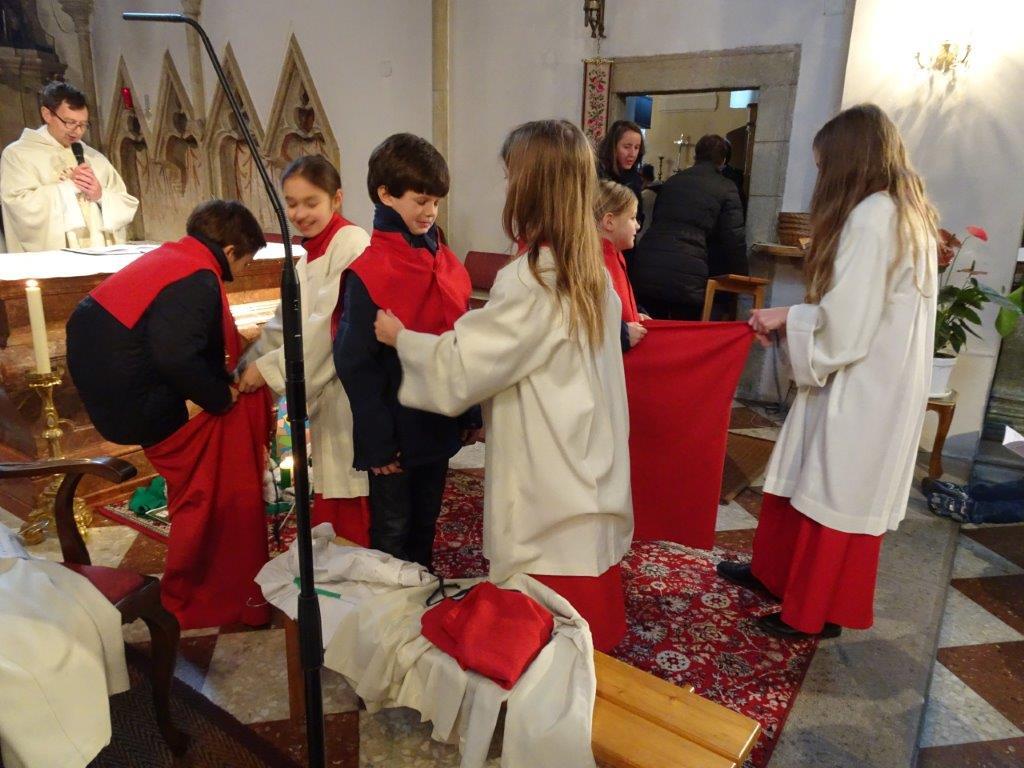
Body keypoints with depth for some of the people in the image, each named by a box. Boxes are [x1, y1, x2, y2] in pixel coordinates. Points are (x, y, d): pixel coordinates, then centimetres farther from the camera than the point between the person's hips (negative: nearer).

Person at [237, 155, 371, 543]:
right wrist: (246, 367, 8)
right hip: (327, 394, 9)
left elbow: (329, 325, -19)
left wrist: (270, 367, -14)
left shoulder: (351, 243, -12)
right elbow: (284, 326, 18)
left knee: (354, 513, -2)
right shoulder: (309, 258, 18)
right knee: (330, 505, 18)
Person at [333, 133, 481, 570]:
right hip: (396, 432, -6)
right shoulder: (368, 274, -16)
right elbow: (357, 366, -16)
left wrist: (471, 413, 7)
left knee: (425, 524, 22)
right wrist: (377, 443, -15)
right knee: (392, 532, 12)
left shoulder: (446, 264, 3)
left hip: (439, 426, 6)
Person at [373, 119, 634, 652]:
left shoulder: (529, 279, -20)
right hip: (588, 477, 8)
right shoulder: (591, 272, 5)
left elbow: (458, 369, -16)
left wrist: (400, 338, 0)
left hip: (546, 488, -8)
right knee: (588, 626, 21)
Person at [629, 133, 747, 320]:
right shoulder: (726, 189, 7)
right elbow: (734, 239, 3)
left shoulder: (672, 181, 22)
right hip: (686, 276, -4)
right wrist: (742, 276, 14)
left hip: (647, 268, 5)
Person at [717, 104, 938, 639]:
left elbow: (845, 324, -23)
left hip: (858, 390, -9)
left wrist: (786, 318, -7)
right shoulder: (907, 214, 11)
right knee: (803, 480, 19)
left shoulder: (870, 217, -20)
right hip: (875, 382, 9)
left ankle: (817, 612, 21)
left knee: (834, 494, 4)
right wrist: (794, 318, 6)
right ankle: (776, 571, 35)